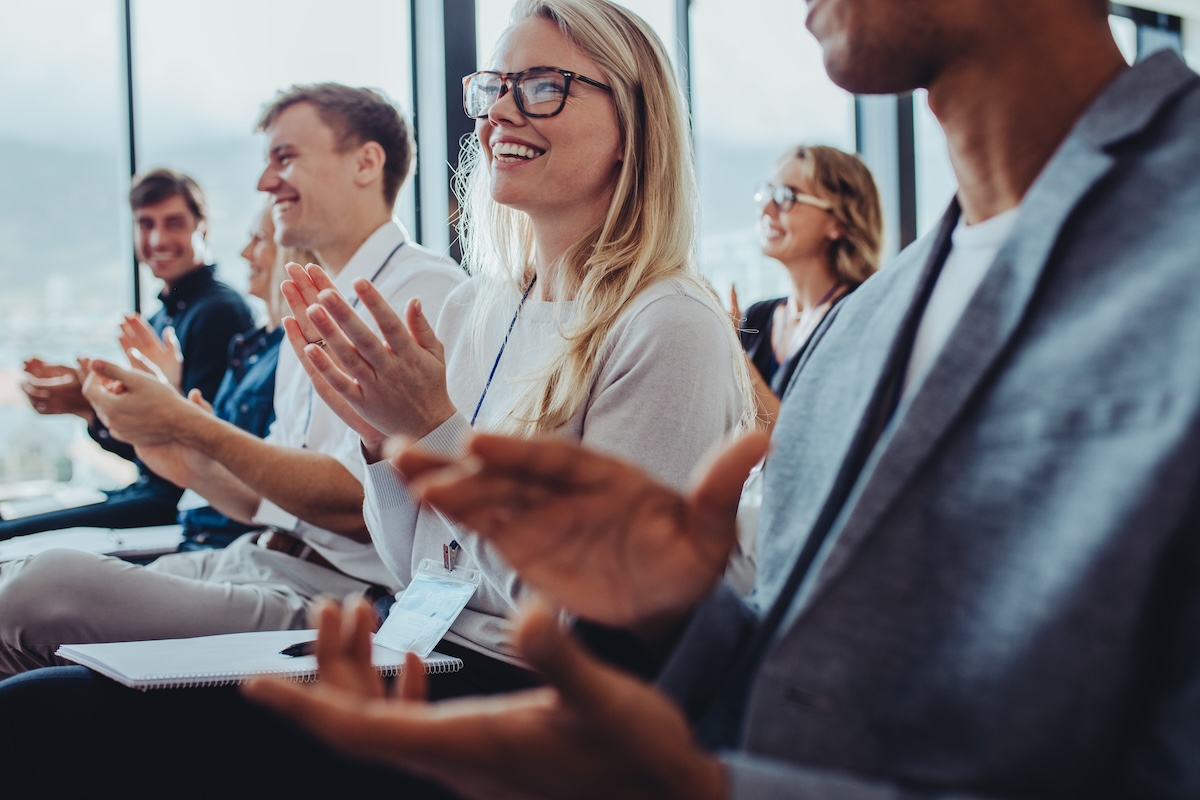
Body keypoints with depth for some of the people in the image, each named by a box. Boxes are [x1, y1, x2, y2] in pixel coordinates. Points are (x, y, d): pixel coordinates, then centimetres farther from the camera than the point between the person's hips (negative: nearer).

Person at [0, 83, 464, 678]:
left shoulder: (424, 289, -7)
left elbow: (358, 503, -17)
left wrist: (188, 424, -14)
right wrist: (187, 462, 3)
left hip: (324, 600, -9)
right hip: (248, 561, 9)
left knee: (48, 583, -24)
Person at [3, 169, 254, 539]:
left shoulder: (219, 311, -13)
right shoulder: (159, 319, 16)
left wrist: (94, 405, -18)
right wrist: (75, 388, 3)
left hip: (183, 503, -9)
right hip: (148, 489, 9)